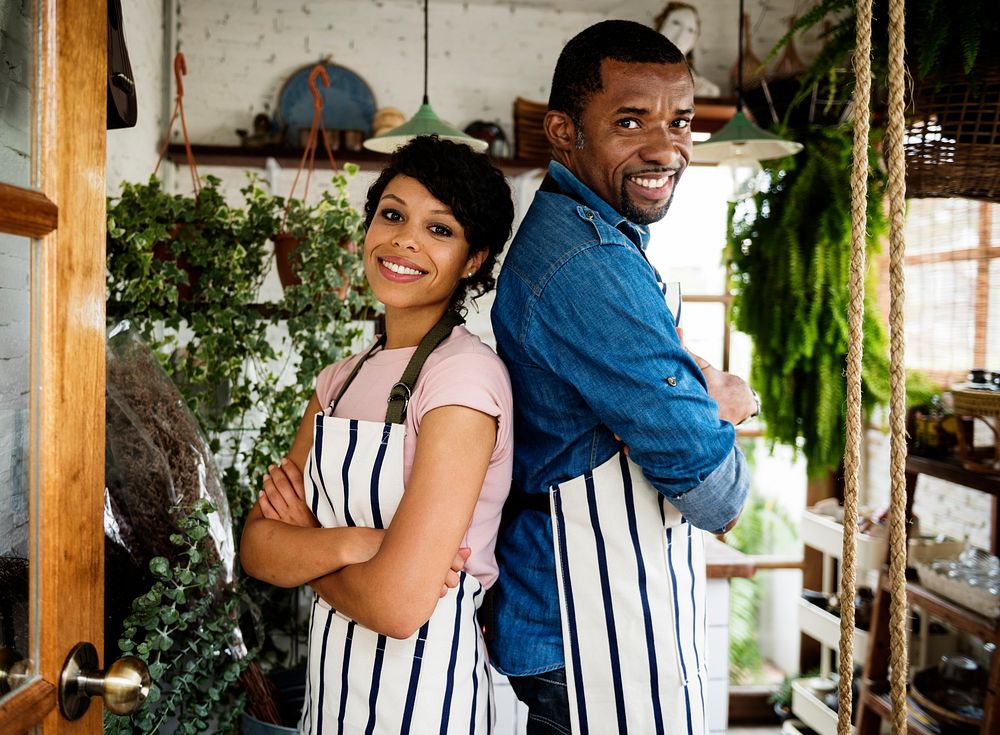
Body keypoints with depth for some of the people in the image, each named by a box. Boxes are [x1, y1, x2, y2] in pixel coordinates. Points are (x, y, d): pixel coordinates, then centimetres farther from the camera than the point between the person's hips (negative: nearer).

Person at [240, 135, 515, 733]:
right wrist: (347, 543, -22)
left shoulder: (466, 375, -19)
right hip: (330, 682, 7)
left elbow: (397, 605, -25)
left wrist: (302, 543, -8)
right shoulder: (342, 380, 4)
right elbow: (256, 546, -2)